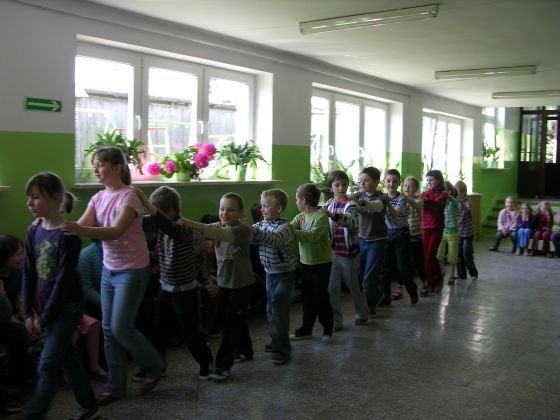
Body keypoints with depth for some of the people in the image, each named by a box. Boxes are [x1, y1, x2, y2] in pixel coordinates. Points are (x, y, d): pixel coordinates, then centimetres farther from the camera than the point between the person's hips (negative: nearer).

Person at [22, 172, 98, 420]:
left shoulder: (67, 234, -19)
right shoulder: (33, 231, 1)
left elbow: (64, 279, -19)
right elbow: (28, 275, 5)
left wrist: (43, 318, -15)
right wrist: (28, 313, 0)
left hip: (68, 307, -7)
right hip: (47, 307, 7)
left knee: (47, 366, -5)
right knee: (67, 358, 17)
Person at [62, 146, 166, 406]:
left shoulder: (128, 196, -18)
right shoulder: (98, 198, 5)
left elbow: (116, 231, -32)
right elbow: (82, 226, -6)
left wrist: (79, 230, -46)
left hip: (132, 271, -7)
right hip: (109, 270, 7)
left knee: (121, 328, -5)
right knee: (108, 329, 9)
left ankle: (155, 366, 20)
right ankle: (116, 386, 22)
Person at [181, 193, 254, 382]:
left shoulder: (243, 230, -21)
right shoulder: (217, 226, -1)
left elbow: (224, 235, -40)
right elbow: (202, 231, -18)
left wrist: (190, 224, -50)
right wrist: (185, 224, -40)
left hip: (241, 284, -6)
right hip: (224, 282, 6)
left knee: (231, 324, -4)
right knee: (238, 319, 20)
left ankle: (223, 366, 3)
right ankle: (245, 350, 39)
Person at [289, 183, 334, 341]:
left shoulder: (321, 216, -17)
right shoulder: (300, 217, 5)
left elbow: (313, 236, -30)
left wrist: (294, 232, -36)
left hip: (321, 263, -7)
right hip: (305, 262, 7)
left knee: (321, 297, 4)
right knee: (307, 297, 14)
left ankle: (327, 328, 22)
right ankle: (306, 328, 25)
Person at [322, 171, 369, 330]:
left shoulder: (351, 204, -13)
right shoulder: (328, 204, 5)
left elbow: (350, 220, -35)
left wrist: (333, 215, -53)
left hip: (348, 252, -4)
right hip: (333, 251, 4)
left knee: (354, 286, 12)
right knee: (332, 288, 2)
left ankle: (362, 314, 34)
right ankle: (335, 321, 11)